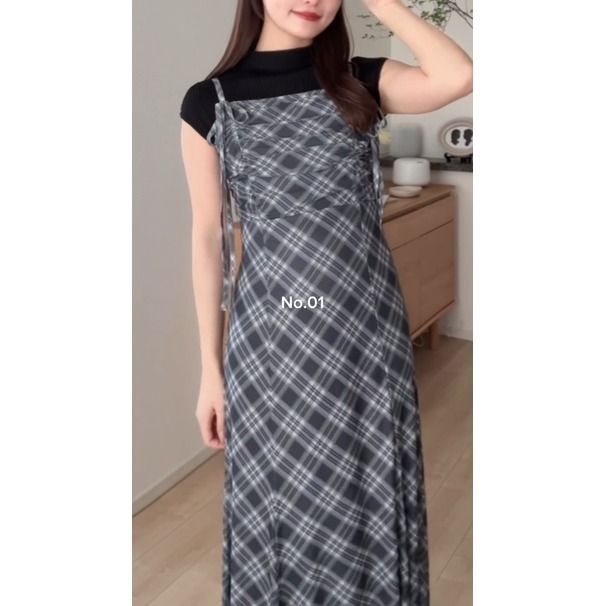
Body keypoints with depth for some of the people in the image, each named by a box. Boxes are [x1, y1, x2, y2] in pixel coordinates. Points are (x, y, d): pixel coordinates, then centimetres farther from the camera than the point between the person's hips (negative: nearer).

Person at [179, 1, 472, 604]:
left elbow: (458, 77, -16)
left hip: (366, 325, 1)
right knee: (277, 507, 12)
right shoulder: (210, 102, 1)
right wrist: (210, 367, 1)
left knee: (369, 505, 12)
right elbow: (209, 238, 1)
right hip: (271, 334, -1)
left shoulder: (361, 82, 4)